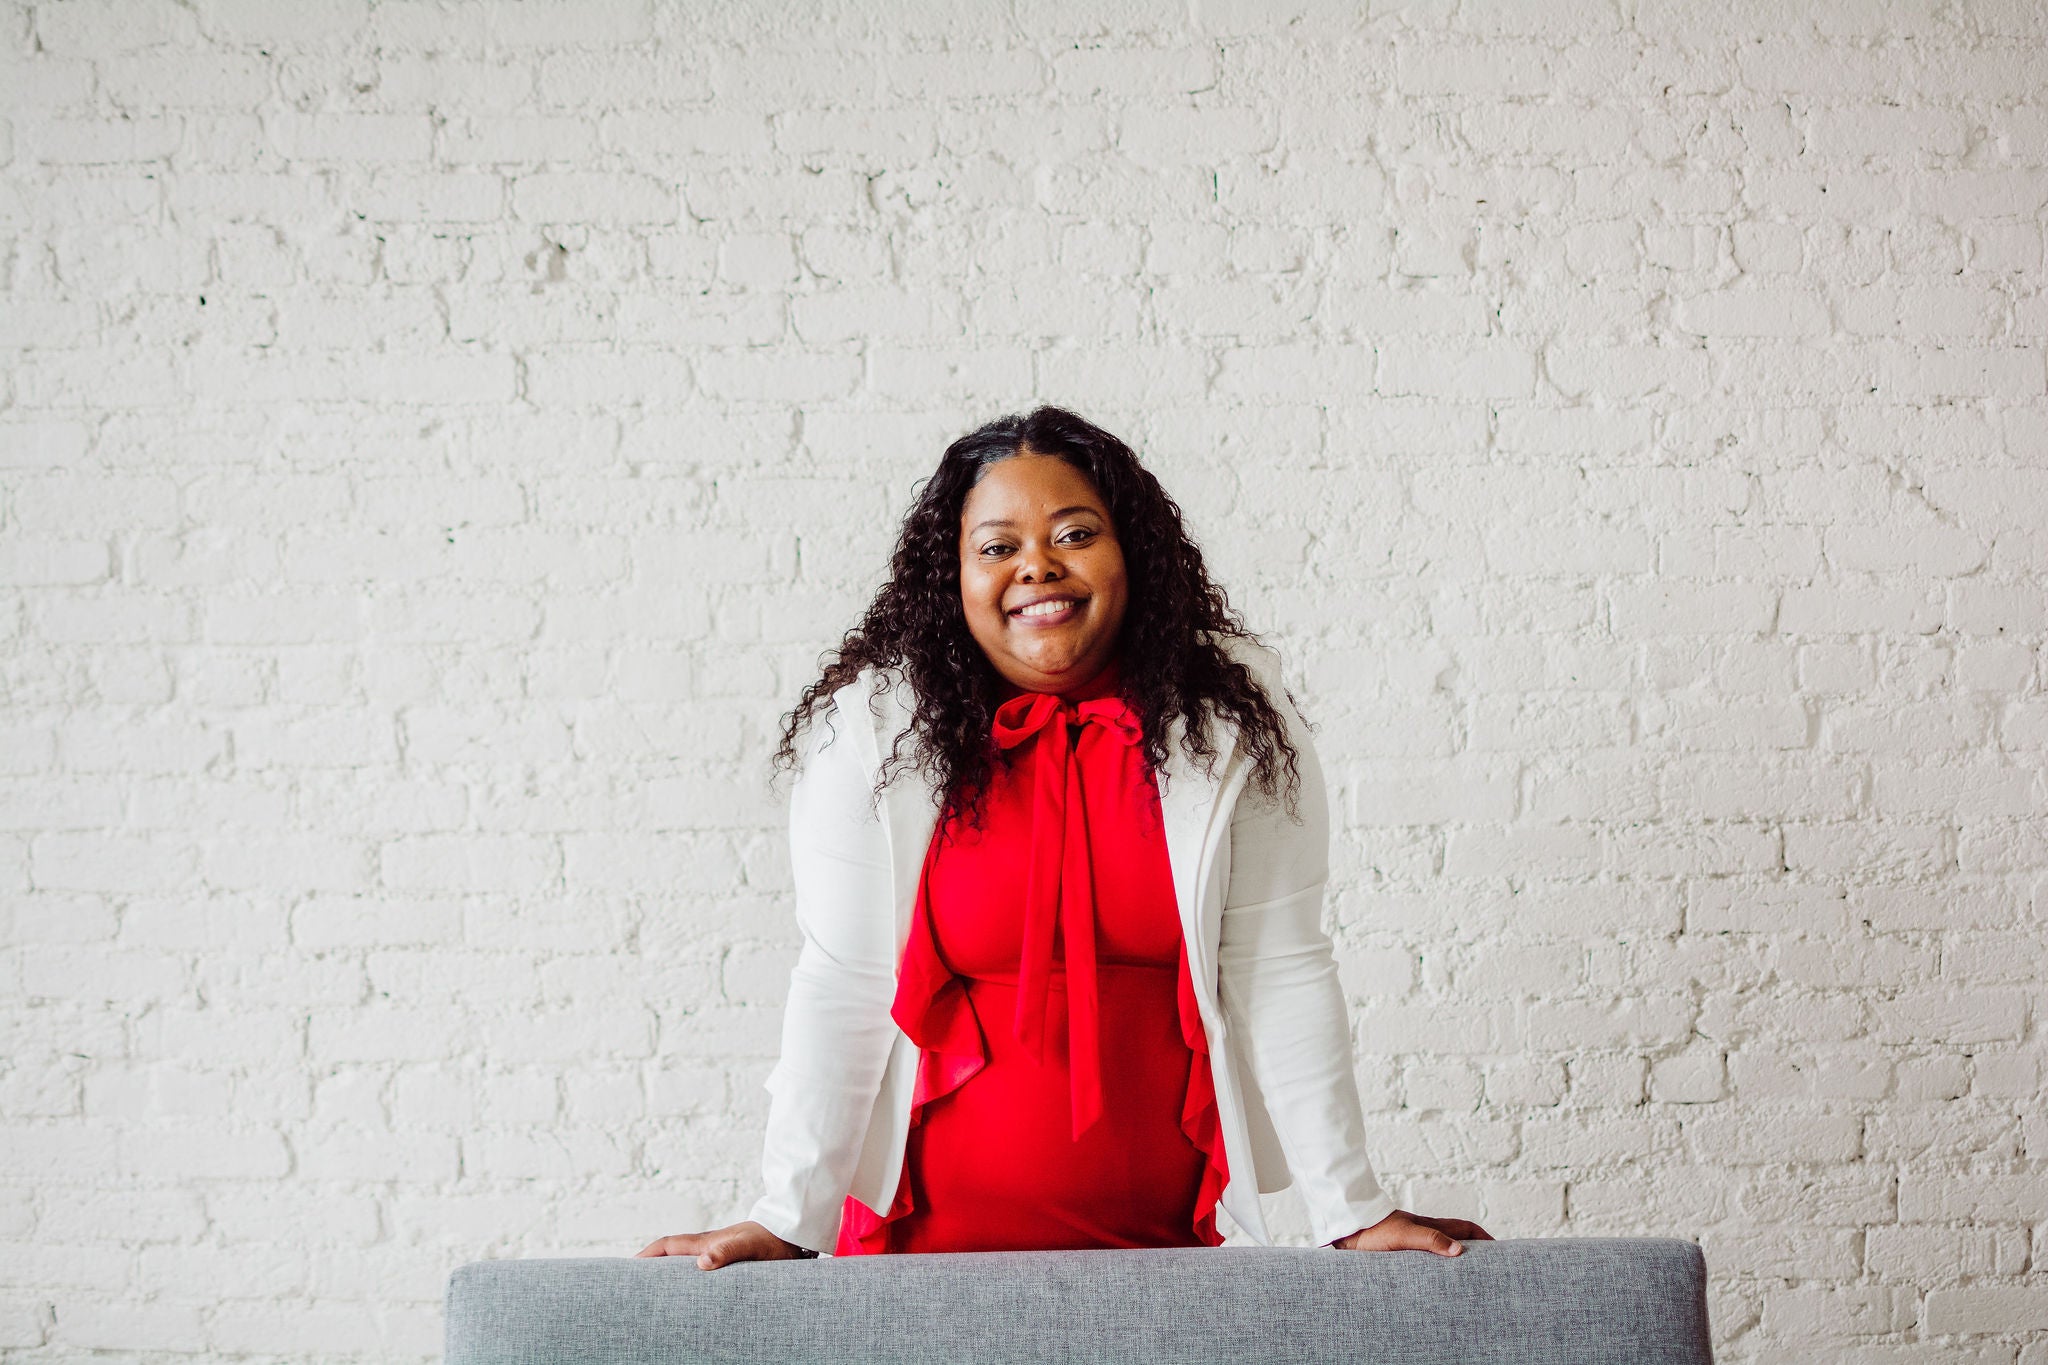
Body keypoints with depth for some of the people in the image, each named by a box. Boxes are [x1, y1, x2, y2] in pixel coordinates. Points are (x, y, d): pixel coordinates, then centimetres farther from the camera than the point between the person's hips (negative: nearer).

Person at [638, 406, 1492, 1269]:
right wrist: (786, 1222, -15)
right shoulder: (873, 730, -10)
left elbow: (1280, 973, -7)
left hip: (1162, 1229, 1)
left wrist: (1353, 1213, -8)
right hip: (932, 1229, -1)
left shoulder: (1231, 719, -8)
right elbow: (841, 987, -10)